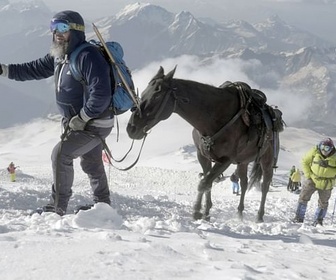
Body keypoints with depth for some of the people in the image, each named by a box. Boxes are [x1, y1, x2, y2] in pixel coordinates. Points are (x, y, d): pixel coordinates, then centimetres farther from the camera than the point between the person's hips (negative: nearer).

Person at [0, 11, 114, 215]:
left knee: (61, 153, -17)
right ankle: (103, 204, 41)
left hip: (95, 124, -10)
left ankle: (58, 207, -8)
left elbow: (101, 94, -32)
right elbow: (33, 69, 9)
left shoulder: (88, 56, -26)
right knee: (91, 164, 22)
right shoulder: (59, 56, 3)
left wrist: (81, 119, -23)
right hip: (78, 121, 10)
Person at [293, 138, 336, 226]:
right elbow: (305, 161, 1)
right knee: (303, 198, -4)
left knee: (323, 203, 9)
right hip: (312, 180, 0)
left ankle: (318, 221, 24)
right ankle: (299, 217, 4)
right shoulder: (314, 152, -11)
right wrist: (308, 174, -7)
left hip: (326, 185, 0)